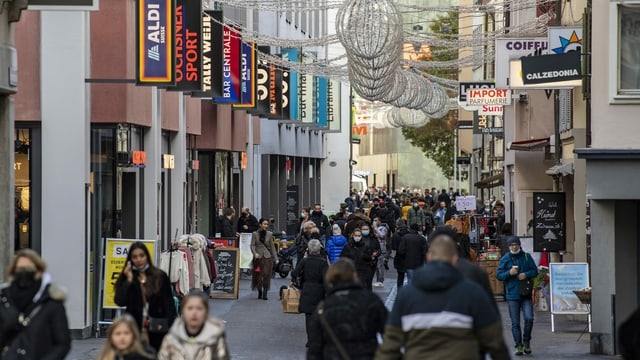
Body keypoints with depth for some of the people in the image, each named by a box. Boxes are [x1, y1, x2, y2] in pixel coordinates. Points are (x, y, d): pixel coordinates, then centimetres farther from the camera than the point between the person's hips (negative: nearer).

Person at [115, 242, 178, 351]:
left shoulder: (160, 277, 2)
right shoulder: (126, 279, 7)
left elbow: (169, 304, 2)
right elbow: (119, 301, -5)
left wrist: (173, 329, -5)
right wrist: (129, 280, -10)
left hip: (157, 331, -1)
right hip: (134, 329, 1)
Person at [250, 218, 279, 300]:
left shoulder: (269, 234, 5)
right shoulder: (255, 234, 2)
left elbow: (272, 246, 8)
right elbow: (252, 245, 1)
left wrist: (276, 258, 6)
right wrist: (255, 253, -18)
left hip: (267, 257, 0)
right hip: (258, 257, 0)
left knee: (267, 275, -8)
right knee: (258, 275, 4)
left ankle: (265, 293, -4)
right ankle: (259, 292, 21)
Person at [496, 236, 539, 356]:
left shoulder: (527, 257, 6)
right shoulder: (505, 259, 2)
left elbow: (535, 271, 7)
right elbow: (498, 275, 0)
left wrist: (526, 274, -12)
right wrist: (509, 273, -19)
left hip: (526, 294, 0)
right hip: (512, 295, 0)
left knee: (529, 318, -10)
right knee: (515, 322, 2)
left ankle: (526, 341, 10)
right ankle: (519, 345, 9)